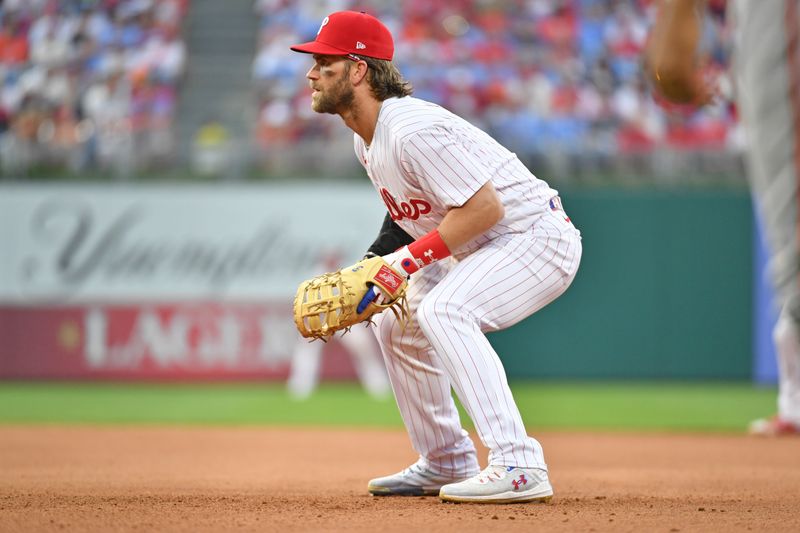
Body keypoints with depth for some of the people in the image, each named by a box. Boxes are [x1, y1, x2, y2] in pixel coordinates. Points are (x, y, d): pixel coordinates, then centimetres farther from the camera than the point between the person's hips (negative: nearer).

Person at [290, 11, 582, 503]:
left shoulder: (413, 130, -26)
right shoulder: (366, 139, 6)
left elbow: (485, 206, -29)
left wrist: (407, 259, -26)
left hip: (537, 236, -11)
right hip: (481, 249, 11)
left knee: (443, 311, -30)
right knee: (396, 322, 15)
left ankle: (519, 465, -35)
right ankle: (447, 462, 25)